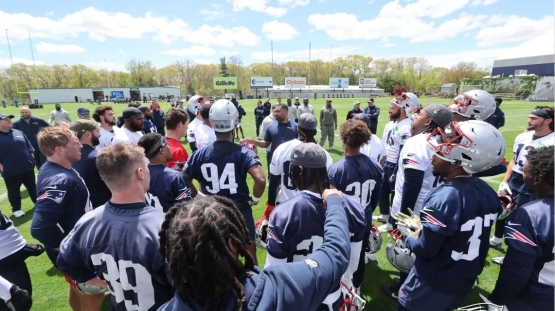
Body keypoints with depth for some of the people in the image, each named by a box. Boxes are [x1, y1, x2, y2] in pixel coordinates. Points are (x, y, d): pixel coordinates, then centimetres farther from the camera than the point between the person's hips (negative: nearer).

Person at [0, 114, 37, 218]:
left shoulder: (18, 132, 7)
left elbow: (29, 147, 12)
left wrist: (31, 160, 5)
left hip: (27, 167, 4)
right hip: (10, 171, -3)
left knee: (32, 187, 17)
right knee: (13, 191, 10)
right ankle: (16, 209, 25)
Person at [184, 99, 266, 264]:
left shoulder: (200, 154, -7)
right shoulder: (243, 152, -17)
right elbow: (261, 180, -28)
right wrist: (254, 199, -11)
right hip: (241, 210, -3)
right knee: (249, 252, 19)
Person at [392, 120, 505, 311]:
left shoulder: (444, 198, -31)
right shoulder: (487, 192, -5)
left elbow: (425, 250, -24)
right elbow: (459, 234, 4)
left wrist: (410, 233, -5)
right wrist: (421, 227, 6)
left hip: (433, 285, -7)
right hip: (464, 281, 7)